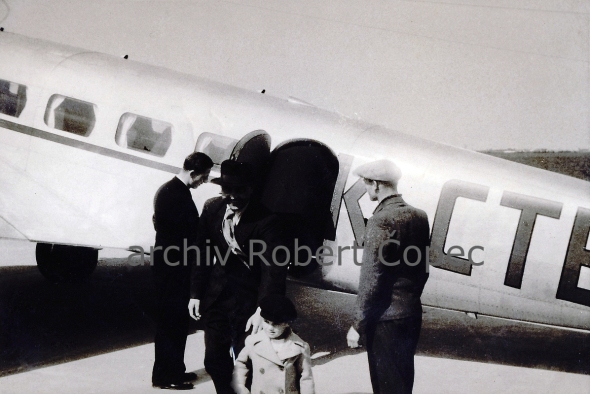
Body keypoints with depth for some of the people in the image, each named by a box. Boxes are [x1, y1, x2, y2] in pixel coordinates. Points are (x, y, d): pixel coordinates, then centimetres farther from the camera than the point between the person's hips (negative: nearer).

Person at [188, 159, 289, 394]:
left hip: (247, 301, -5)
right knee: (215, 361, 14)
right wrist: (196, 294, 7)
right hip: (216, 296, 5)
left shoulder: (266, 221, -18)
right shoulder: (212, 209, -3)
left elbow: (274, 269, -21)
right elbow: (203, 254, 6)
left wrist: (263, 310, -27)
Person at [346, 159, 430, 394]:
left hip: (386, 318, -7)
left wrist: (358, 325, -12)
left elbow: (372, 279, -19)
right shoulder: (419, 216, 4)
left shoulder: (381, 220, -18)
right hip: (412, 314, 8)